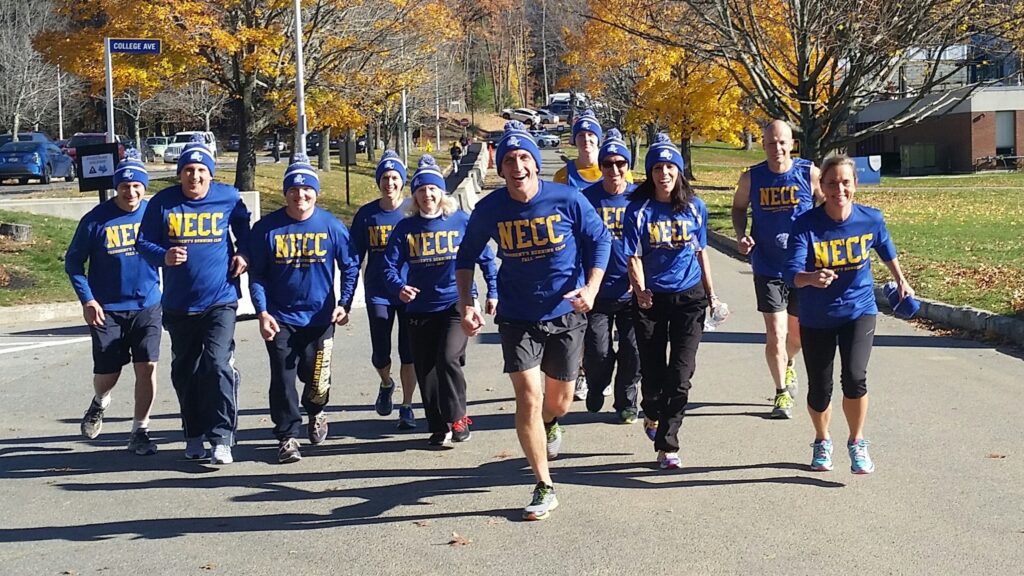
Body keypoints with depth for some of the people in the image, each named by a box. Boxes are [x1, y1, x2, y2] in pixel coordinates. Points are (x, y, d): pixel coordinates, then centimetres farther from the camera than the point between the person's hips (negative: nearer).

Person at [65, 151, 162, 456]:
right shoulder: (96, 219, -8)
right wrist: (87, 300, -9)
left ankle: (140, 432, 7)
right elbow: (73, 262, -1)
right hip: (107, 309, -1)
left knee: (147, 367, -6)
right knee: (107, 373, 5)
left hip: (147, 306, 1)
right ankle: (100, 402, 41)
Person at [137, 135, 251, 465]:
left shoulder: (229, 199, -3)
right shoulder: (163, 202, -3)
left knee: (218, 365, -16)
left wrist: (244, 254, -3)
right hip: (179, 304, 2)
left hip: (220, 300, -2)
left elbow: (244, 228, 15)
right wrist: (165, 256, -21)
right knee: (185, 373, 12)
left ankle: (222, 439, -12)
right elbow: (144, 243, -1)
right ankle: (194, 436, 27)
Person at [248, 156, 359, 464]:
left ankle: (315, 413, 38)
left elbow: (350, 267, 4)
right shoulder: (266, 227, -6)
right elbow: (256, 274, 0)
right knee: (283, 378, -2)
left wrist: (344, 305, -6)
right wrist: (262, 312, -9)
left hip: (320, 317, 0)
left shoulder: (332, 226, -6)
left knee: (316, 377, 5)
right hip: (280, 319, 0)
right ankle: (287, 436, 11)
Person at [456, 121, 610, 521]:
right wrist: (465, 303, -6)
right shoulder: (490, 209, -9)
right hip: (517, 317, 0)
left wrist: (591, 287, -14)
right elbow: (467, 257, 5)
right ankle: (544, 488, 1)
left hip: (566, 313, 0)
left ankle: (550, 425, 54)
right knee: (528, 398, -12)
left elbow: (599, 239, -1)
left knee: (560, 399, 13)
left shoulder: (566, 199, -13)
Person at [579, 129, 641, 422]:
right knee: (597, 353, -1)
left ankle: (626, 402, 26)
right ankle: (596, 388, 30)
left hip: (632, 291, 1)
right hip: (598, 290, -1)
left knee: (633, 352, 4)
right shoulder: (587, 197, -3)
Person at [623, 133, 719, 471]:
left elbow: (701, 252, 11)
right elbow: (634, 257, -5)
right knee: (652, 372, 9)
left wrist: (711, 294, 12)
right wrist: (640, 291, -21)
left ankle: (666, 444, -1)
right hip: (651, 300, -1)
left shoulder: (694, 207, 2)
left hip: (689, 297, 1)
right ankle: (652, 415, 41)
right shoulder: (638, 210, -4)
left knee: (680, 375, -6)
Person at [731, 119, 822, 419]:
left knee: (798, 333, 15)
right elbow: (739, 207, 13)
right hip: (768, 269, -1)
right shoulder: (751, 178, -4)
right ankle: (782, 392, 9)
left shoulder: (809, 173, -7)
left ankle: (788, 366, 48)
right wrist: (741, 235, -5)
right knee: (775, 334, -7)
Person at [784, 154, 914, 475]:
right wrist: (811, 278, -50)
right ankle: (822, 441, 39)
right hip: (817, 318, 0)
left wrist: (901, 281, 20)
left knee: (854, 378, -20)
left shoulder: (871, 219, -11)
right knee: (819, 389, 6)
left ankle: (856, 442, 7)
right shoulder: (806, 225, -19)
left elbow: (886, 251, 11)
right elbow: (792, 272, -29)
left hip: (859, 311, 0)